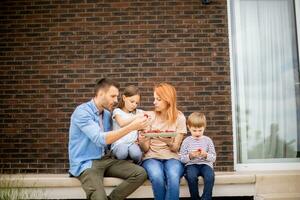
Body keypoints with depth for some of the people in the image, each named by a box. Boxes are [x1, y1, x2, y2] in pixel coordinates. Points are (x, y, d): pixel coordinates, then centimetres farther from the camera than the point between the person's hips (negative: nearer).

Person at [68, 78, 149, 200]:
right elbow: (100, 139, -27)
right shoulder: (82, 111, -16)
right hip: (85, 163, -7)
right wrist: (131, 127, -29)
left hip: (105, 159, 8)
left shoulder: (107, 113, 9)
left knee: (140, 173, -11)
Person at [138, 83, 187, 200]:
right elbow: (145, 149, -2)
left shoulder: (179, 117, -1)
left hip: (171, 158, 0)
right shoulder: (150, 116, 0)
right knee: (157, 177, -33)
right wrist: (141, 139, -25)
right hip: (152, 157, 0)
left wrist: (168, 141, -26)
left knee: (173, 177, -34)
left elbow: (175, 148, -3)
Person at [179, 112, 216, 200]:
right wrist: (190, 156, -15)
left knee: (210, 176, -33)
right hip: (191, 164, 0)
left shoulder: (208, 140, 6)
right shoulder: (186, 141, 4)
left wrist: (206, 155, -14)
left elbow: (213, 158, 6)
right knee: (191, 177, -34)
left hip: (205, 164, 1)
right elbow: (182, 159, 4)